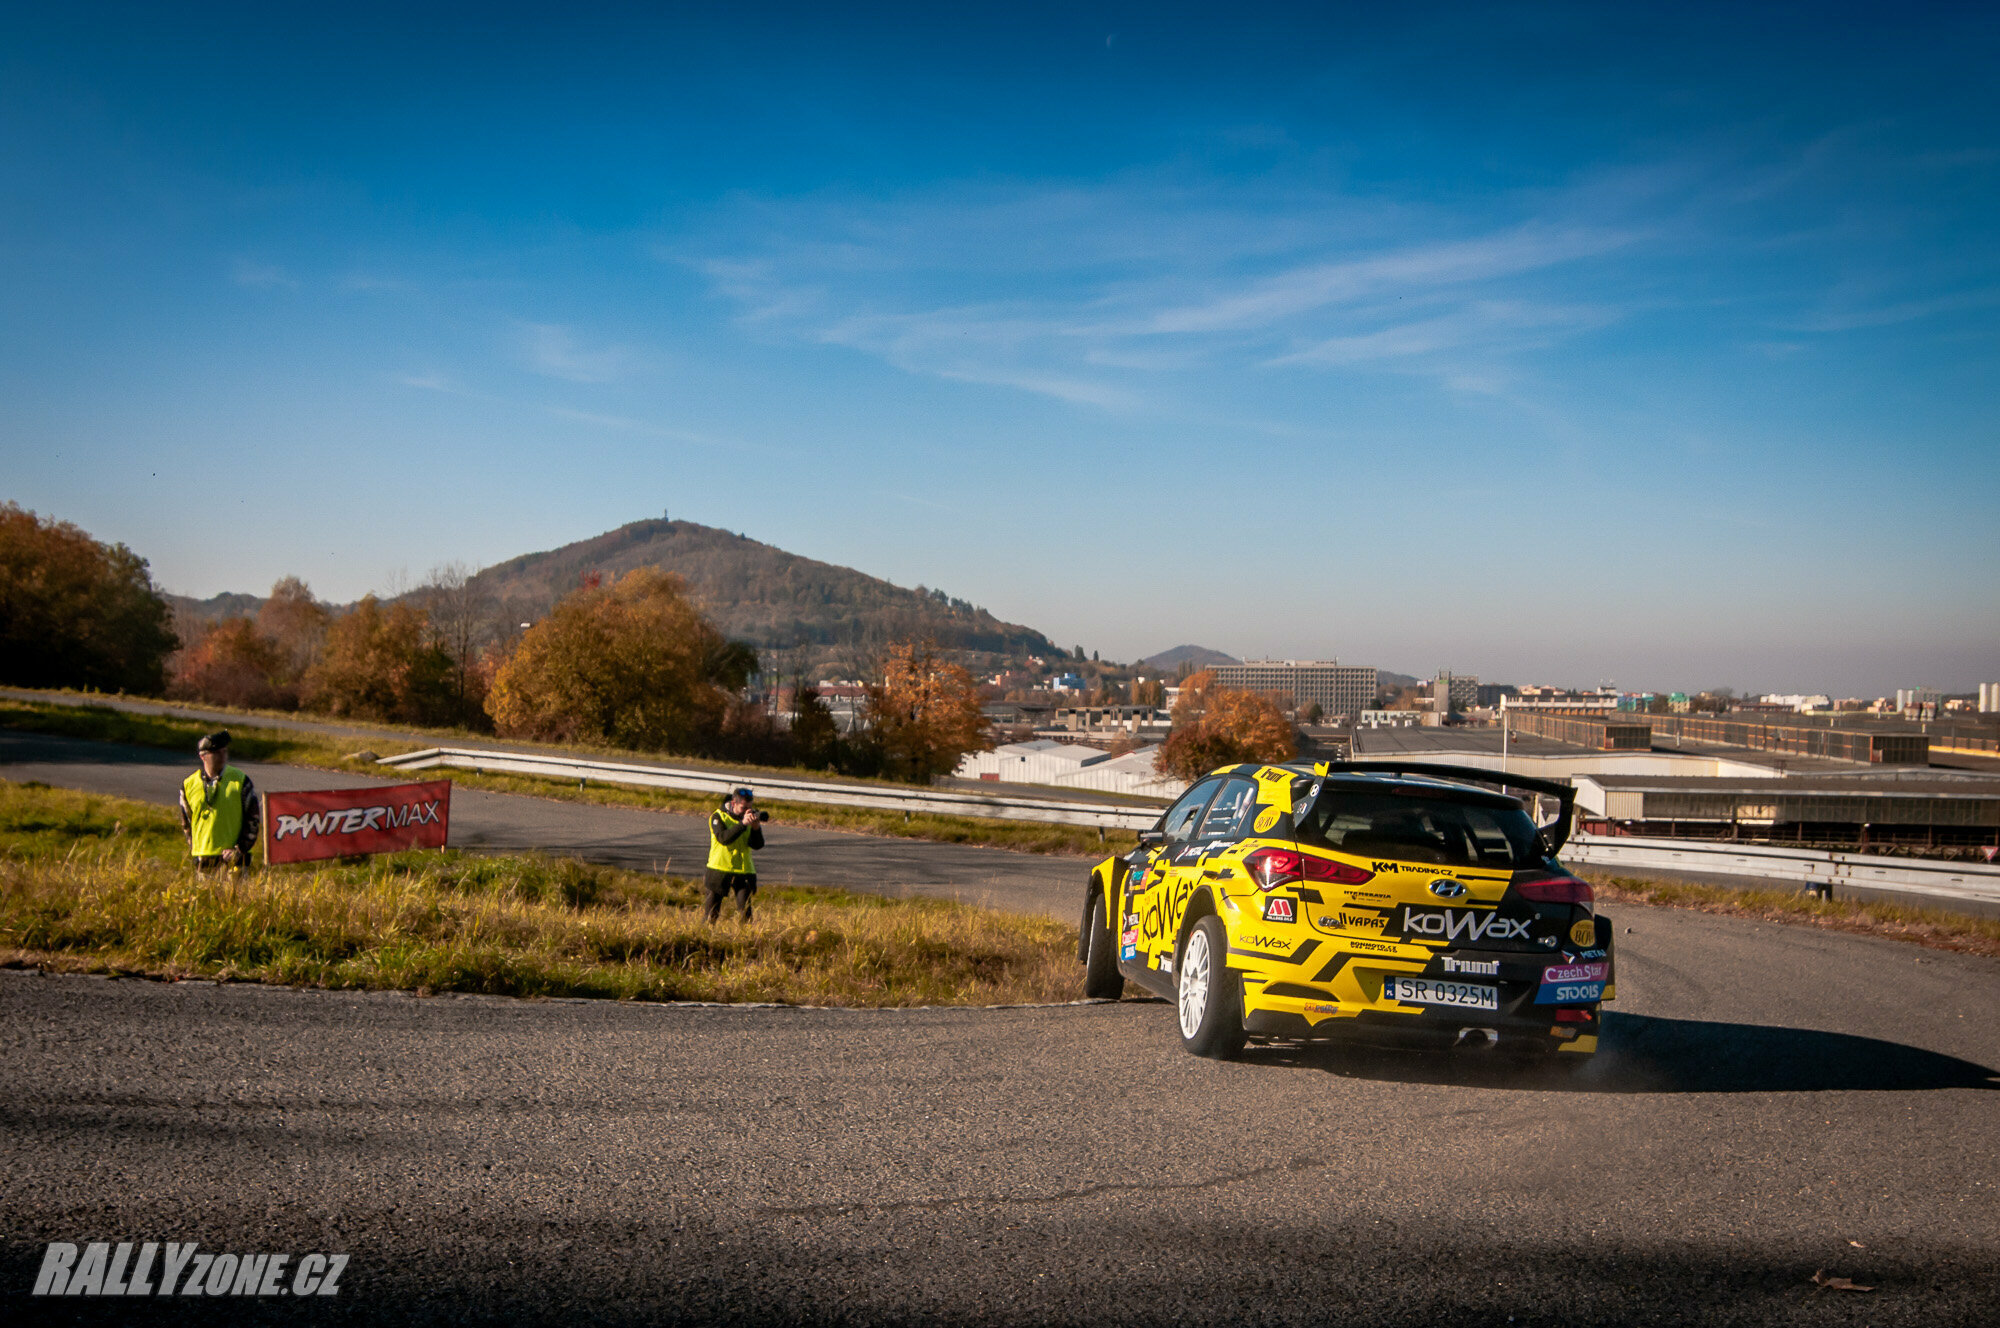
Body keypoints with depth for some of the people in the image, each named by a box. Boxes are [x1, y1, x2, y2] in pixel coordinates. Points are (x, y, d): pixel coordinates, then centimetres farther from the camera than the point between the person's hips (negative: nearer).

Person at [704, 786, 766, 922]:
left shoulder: (750, 816, 6)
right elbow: (723, 838, -23)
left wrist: (756, 828, -20)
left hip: (743, 871, 2)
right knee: (711, 913, 4)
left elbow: (757, 845, -2)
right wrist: (743, 823, -29)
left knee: (744, 912, -7)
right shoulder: (718, 817, -4)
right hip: (719, 869, -2)